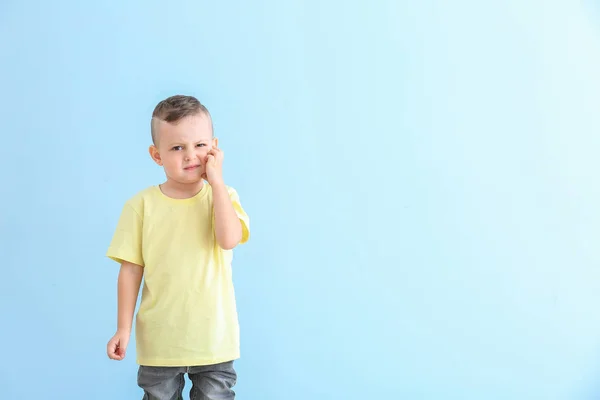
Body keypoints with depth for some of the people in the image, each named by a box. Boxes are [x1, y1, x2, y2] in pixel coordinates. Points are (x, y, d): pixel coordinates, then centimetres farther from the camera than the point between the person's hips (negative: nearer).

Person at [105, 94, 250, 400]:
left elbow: (229, 239, -23)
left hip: (213, 337, 0)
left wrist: (216, 181, -18)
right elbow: (131, 270, -2)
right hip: (159, 339, 0)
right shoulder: (141, 205, -5)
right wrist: (123, 329, -3)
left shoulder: (222, 196, -3)